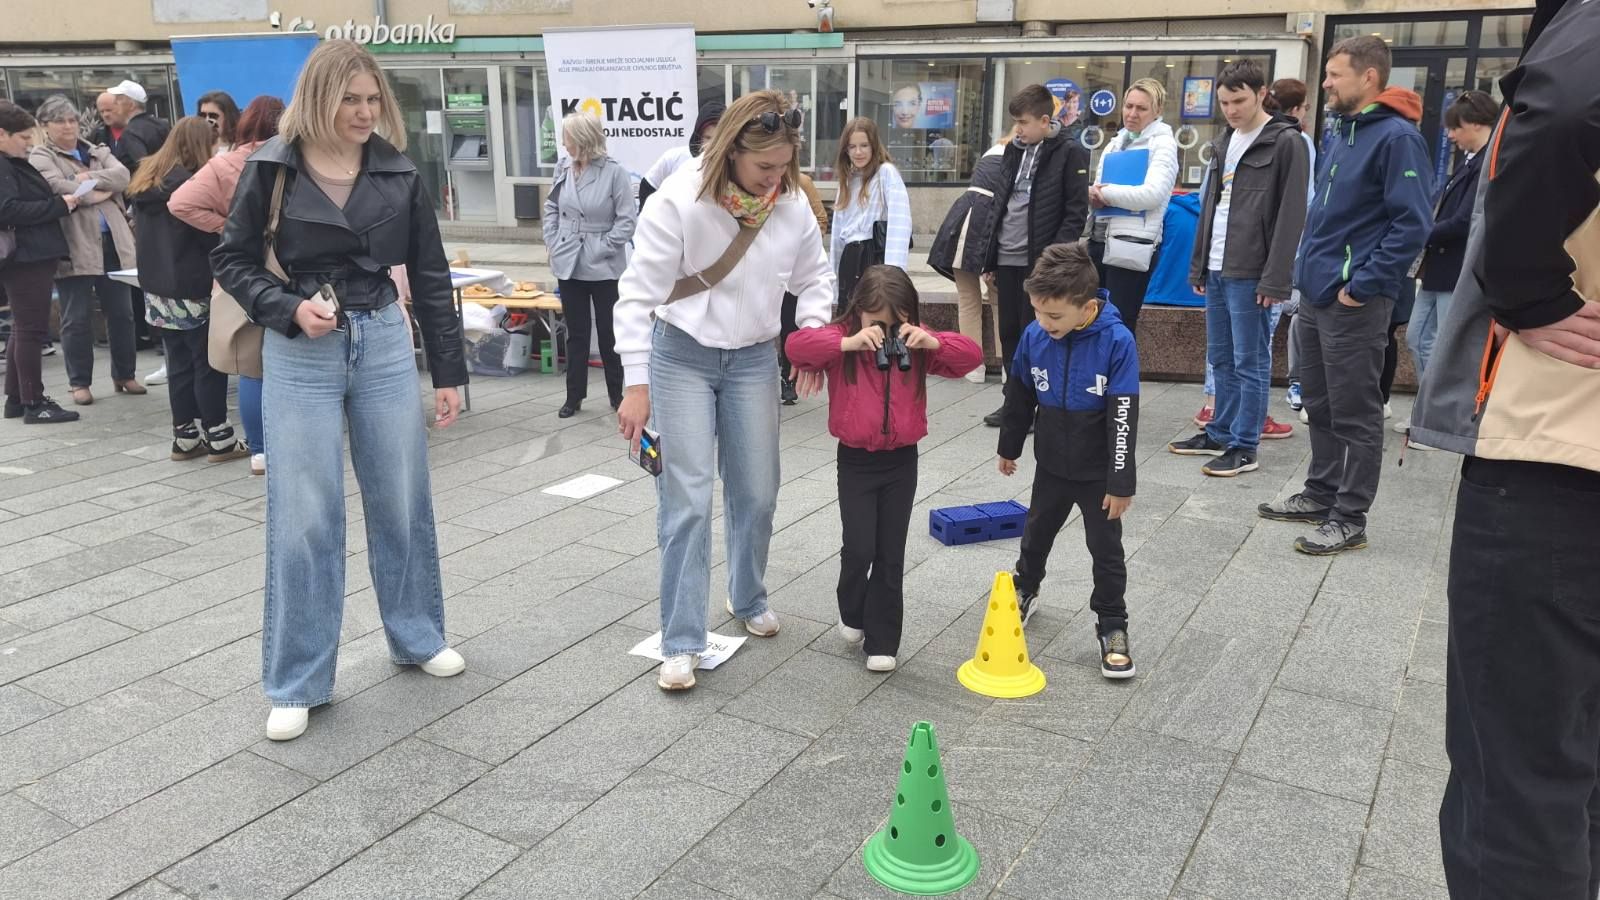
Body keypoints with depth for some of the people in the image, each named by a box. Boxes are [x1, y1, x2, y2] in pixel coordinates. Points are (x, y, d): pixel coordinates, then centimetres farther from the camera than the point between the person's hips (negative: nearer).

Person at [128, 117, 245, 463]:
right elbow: (211, 237, -14)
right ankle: (219, 439, 4)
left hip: (158, 288, 8)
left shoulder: (145, 183, 12)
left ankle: (185, 437, 15)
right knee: (209, 363, 0)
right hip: (193, 289, -8)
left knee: (180, 364, 12)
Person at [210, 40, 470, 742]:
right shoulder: (272, 169, -5)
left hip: (384, 344, 2)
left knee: (402, 501, 11)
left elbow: (430, 276, 4)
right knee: (303, 517, 1)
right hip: (300, 356, -2)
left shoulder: (397, 172, 1)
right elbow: (231, 260, 2)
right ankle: (297, 682, 14)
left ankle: (417, 637, 32)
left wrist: (449, 373, 3)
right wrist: (290, 309, -16)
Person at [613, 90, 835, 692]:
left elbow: (815, 276, 10)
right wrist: (637, 385, -19)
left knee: (757, 493, 11)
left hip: (754, 358, 4)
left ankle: (747, 598, 37)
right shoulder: (679, 201, -21)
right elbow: (638, 294, -17)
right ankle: (681, 642, 2)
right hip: (682, 356, -4)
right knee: (687, 499, -7)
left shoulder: (791, 205, -7)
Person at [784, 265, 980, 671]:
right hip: (856, 460, -2)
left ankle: (882, 641, 17)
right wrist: (850, 343, -33)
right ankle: (853, 615, 24)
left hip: (901, 460, 2)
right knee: (859, 548, -7)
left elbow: (970, 356, -6)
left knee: (891, 554, 6)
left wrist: (932, 342, -22)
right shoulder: (842, 341, -9)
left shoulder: (916, 345, -1)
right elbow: (797, 345, -24)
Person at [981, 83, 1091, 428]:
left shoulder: (1070, 153, -5)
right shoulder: (1015, 150, 15)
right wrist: (989, 258, 15)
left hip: (1039, 261, -6)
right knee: (1009, 332, 10)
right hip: (1007, 258, 6)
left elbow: (1076, 212, -10)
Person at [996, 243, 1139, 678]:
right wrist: (1009, 448, 14)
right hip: (1052, 463, 4)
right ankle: (1025, 592, 46)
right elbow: (1020, 396, 4)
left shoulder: (1117, 341, -24)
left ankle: (1112, 625, 23)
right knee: (1037, 531, 22)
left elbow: (1123, 417, -22)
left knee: (1106, 548, 8)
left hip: (1099, 470, -4)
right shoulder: (1034, 335, -12)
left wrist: (1121, 482, -20)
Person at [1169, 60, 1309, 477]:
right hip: (1216, 271, 7)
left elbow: (1291, 216, -12)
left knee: (1250, 363, -2)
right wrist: (1198, 265, 14)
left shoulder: (1286, 143, -6)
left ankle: (1245, 447, 4)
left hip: (1250, 274, -7)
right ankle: (1220, 434, 23)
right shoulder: (1223, 142, 16)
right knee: (1221, 360, 13)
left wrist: (1275, 279, -18)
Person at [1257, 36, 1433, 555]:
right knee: (1320, 406, 17)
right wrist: (1308, 269, 16)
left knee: (1355, 414, 0)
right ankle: (1320, 494, 29)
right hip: (1316, 295, 9)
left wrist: (1363, 285, -19)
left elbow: (1412, 223, -19)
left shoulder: (1396, 137, -13)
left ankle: (1349, 519, 8)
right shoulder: (1341, 135, 15)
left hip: (1354, 301, -9)